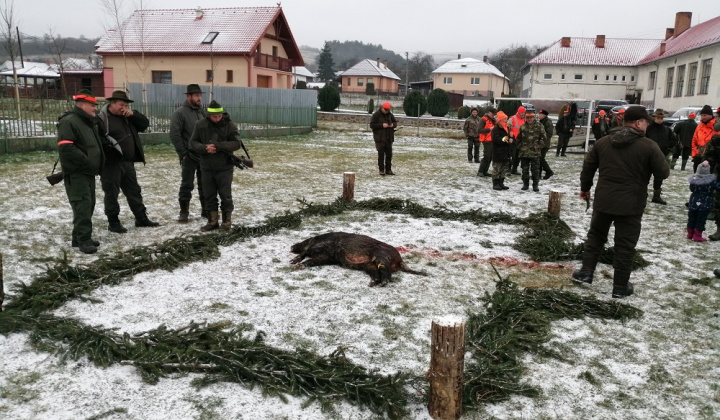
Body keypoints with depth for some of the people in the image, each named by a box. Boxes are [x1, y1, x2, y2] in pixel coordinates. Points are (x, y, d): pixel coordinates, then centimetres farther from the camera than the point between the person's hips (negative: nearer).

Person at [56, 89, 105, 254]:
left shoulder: (89, 122, 17)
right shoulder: (69, 121, -14)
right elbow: (65, 148, -23)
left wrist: (97, 163, 12)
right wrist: (87, 162, -22)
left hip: (88, 172, 10)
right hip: (76, 173, -10)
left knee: (89, 205, 11)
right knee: (82, 205, -11)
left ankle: (80, 237, 20)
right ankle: (83, 239, -8)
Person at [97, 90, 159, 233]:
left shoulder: (128, 117, 14)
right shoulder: (102, 118, -9)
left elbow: (145, 124, 11)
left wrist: (133, 114, -3)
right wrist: (111, 145, -24)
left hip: (128, 162, 8)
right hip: (111, 164, -7)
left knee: (134, 191, 14)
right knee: (112, 193, 2)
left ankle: (141, 219, 24)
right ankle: (113, 222, 11)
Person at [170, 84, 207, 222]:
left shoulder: (202, 112, 13)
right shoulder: (180, 113, -8)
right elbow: (174, 134, -14)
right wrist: (183, 153, -16)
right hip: (189, 156, -6)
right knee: (187, 185, 0)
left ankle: (206, 210, 21)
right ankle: (184, 212, 9)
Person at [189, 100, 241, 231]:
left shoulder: (230, 125, -7)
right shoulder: (201, 125, -1)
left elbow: (236, 143, -13)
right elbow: (192, 143, 1)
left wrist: (218, 146, -23)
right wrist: (204, 148, -19)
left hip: (224, 168, -3)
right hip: (207, 168, 3)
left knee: (226, 196, 4)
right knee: (209, 196, 10)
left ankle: (227, 221, 17)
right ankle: (212, 221, 21)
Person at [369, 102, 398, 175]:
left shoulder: (390, 114, 10)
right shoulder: (376, 115, -5)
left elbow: (395, 122, 19)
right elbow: (372, 125, -10)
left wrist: (393, 124, -5)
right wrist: (382, 125, -19)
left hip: (389, 138, 5)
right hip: (380, 138, -5)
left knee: (389, 154, 6)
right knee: (381, 154, -4)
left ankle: (388, 170, 14)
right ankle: (381, 170, 3)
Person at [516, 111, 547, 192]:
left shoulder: (539, 126, -2)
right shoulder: (523, 127, 7)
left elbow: (544, 138, -1)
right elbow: (519, 139, 16)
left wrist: (538, 147, -5)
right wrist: (520, 147, 8)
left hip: (535, 153, -3)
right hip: (524, 153, 3)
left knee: (535, 169, 2)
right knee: (525, 169, 9)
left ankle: (535, 185, 11)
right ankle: (525, 184, 21)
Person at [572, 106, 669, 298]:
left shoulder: (603, 142, 4)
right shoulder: (649, 146, -10)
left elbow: (588, 167, 10)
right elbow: (663, 173, -3)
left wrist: (585, 188, 23)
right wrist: (655, 161, 17)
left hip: (603, 200, 4)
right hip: (631, 204, -4)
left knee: (596, 235, 22)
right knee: (625, 245, 6)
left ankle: (586, 271, 21)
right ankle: (620, 286, 13)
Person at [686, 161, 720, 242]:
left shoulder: (694, 180, -8)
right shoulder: (712, 181, -15)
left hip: (693, 203, 3)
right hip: (705, 205, -3)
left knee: (691, 219, 15)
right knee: (701, 221, 5)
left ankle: (690, 234, 25)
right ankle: (697, 236, 8)